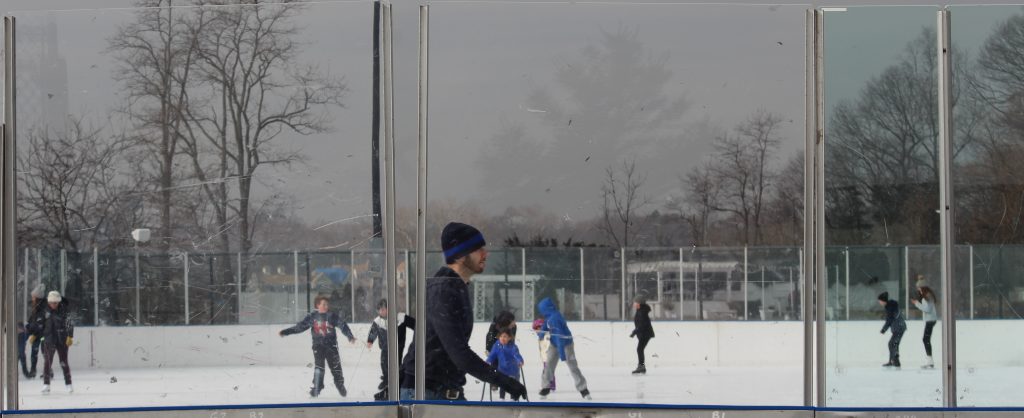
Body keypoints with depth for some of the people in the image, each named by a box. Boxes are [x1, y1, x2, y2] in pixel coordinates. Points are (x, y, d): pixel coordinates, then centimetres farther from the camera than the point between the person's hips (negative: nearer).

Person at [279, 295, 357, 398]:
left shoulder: (332, 315, -2)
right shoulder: (312, 316, 1)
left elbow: (342, 326, -7)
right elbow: (299, 327, 6)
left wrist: (350, 336, -21)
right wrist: (285, 332, 5)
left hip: (331, 345, 0)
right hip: (318, 345, 0)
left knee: (336, 367, 5)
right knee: (319, 366, -12)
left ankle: (340, 386, 22)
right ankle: (316, 388, -4)